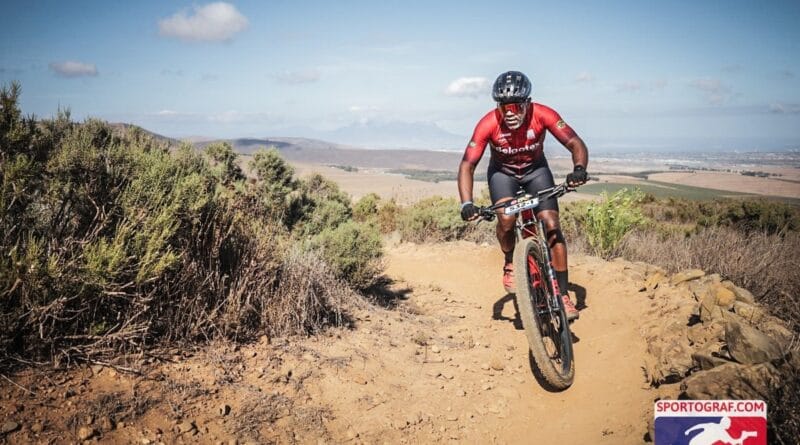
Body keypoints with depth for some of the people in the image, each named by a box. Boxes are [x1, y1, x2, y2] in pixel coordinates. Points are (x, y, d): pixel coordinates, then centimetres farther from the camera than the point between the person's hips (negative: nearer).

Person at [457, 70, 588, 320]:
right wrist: (466, 204, -43)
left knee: (552, 227, -14)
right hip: (502, 172, -1)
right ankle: (510, 263, 2)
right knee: (506, 219, -29)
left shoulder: (543, 115, -28)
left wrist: (579, 169, -49)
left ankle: (563, 295, -5)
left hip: (535, 170, 1)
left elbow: (576, 144, -28)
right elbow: (467, 165, -29)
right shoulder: (488, 124, -30)